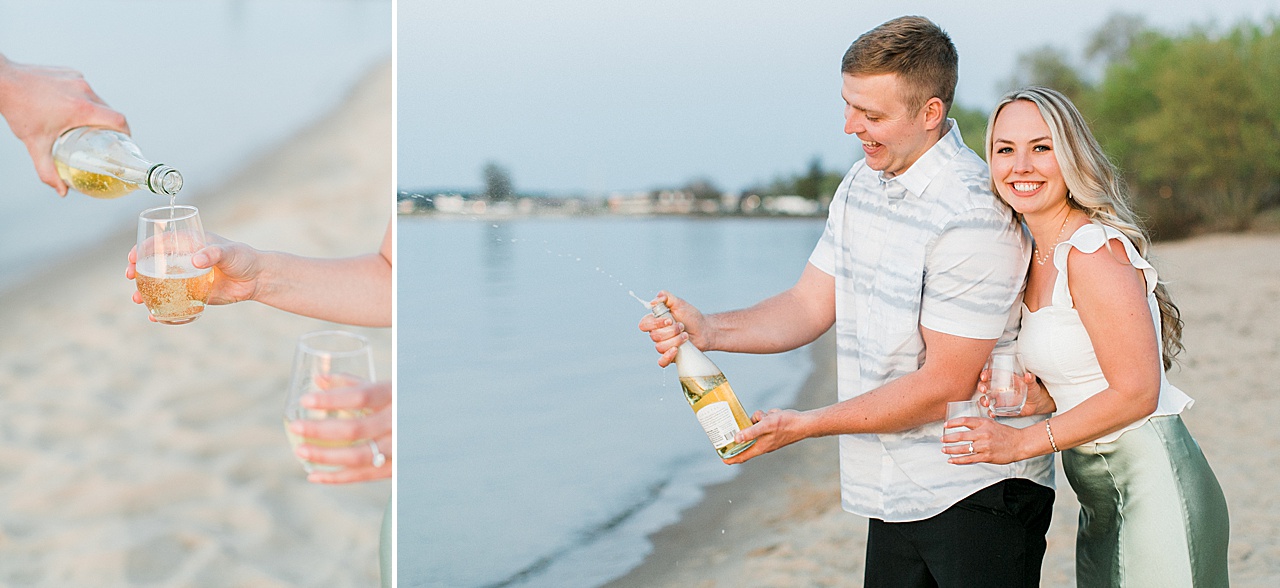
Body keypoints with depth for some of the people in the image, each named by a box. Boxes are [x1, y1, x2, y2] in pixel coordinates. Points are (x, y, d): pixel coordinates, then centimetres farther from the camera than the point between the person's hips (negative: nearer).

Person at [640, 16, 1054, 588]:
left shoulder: (974, 216, -21)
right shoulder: (862, 182, 7)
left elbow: (946, 385, -20)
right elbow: (809, 306, 8)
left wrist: (804, 424, -16)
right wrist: (707, 330, -10)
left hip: (976, 495, -7)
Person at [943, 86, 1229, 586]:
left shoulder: (1094, 249, -17)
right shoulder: (1037, 255, 9)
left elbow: (1136, 393, -18)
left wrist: (1021, 443, -15)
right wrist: (1040, 400, -5)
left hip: (1154, 485, -9)